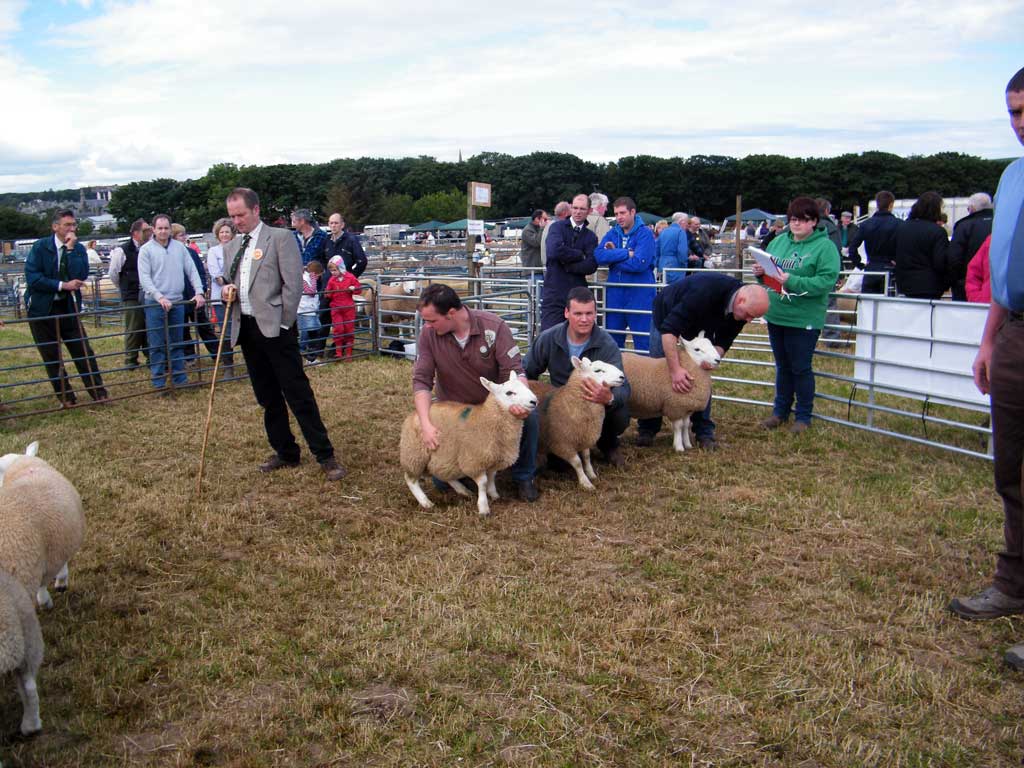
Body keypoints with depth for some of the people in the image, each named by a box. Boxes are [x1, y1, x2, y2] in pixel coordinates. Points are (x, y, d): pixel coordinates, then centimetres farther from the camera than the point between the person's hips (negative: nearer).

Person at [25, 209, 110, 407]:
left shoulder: (78, 248, 0)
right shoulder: (40, 246, -7)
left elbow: (81, 276, -16)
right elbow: (32, 278, -15)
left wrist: (70, 249, -18)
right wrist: (63, 285, -20)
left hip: (68, 308, 1)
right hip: (42, 309, -1)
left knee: (83, 351, 1)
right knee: (51, 357, 6)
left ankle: (98, 393, 8)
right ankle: (66, 398, 17)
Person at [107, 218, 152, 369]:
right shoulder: (122, 251, -6)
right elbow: (113, 273, 2)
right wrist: (125, 289, 10)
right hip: (131, 298, -3)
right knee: (133, 329, 2)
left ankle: (150, 357, 20)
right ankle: (131, 360, 13)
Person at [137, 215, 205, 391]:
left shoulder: (180, 247, 7)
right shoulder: (146, 250, -4)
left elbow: (192, 271, 6)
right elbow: (144, 278, -10)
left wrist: (199, 292, -8)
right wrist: (160, 297, -21)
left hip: (177, 302, 3)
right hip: (155, 304, -3)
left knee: (177, 343, 12)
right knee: (157, 345, 1)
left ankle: (180, 379, 19)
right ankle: (158, 382, 7)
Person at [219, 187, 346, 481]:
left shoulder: (280, 237, -5)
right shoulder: (231, 247, 15)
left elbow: (293, 283, -9)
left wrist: (283, 324, -11)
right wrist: (226, 289, 0)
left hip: (274, 327, -7)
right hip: (245, 329, 7)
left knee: (298, 393, -7)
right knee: (268, 398, 12)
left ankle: (325, 456, -2)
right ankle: (286, 452, 24)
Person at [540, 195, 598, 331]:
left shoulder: (590, 237, 11)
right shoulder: (557, 227, 3)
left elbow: (591, 266, -5)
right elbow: (555, 251, -17)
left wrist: (566, 266, -11)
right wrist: (580, 255, -7)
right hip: (554, 293, -3)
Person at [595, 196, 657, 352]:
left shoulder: (644, 234, -6)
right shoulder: (612, 233, 9)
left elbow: (639, 263, -19)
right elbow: (599, 255, -6)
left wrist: (613, 257, -7)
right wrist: (626, 254, -15)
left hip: (639, 294, -5)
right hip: (615, 293, 5)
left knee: (642, 342, 0)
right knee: (612, 341, 13)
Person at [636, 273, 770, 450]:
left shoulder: (740, 309, -23)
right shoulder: (706, 291, -45)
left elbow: (723, 341, -11)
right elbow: (669, 329, -45)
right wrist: (675, 368, -49)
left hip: (701, 321, 5)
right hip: (666, 314, -5)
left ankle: (704, 431, 5)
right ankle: (647, 429, 7)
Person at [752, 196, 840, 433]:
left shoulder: (825, 247, -11)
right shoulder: (779, 241, 8)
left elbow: (827, 281, -21)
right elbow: (769, 273, 16)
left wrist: (792, 281, -27)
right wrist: (760, 272, -8)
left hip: (804, 319, -6)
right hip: (776, 316, 6)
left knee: (801, 369, 5)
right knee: (782, 367, 17)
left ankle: (804, 416, 20)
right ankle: (780, 411, 30)